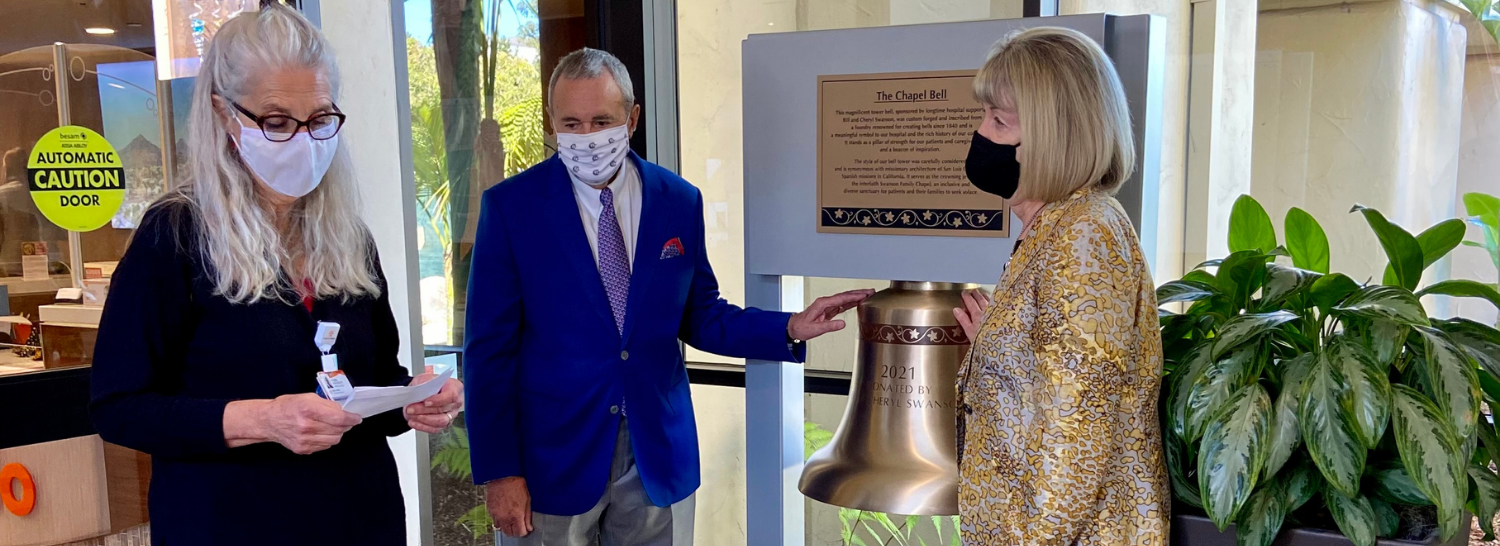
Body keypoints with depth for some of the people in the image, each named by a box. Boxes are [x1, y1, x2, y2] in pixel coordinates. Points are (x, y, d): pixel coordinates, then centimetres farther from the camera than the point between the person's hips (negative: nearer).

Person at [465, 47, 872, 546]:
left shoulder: (680, 201, 0)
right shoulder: (510, 206, -7)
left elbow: (699, 317, 8)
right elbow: (489, 348, -7)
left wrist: (789, 329, -6)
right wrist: (497, 471, -10)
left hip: (657, 456, 3)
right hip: (553, 458, -2)